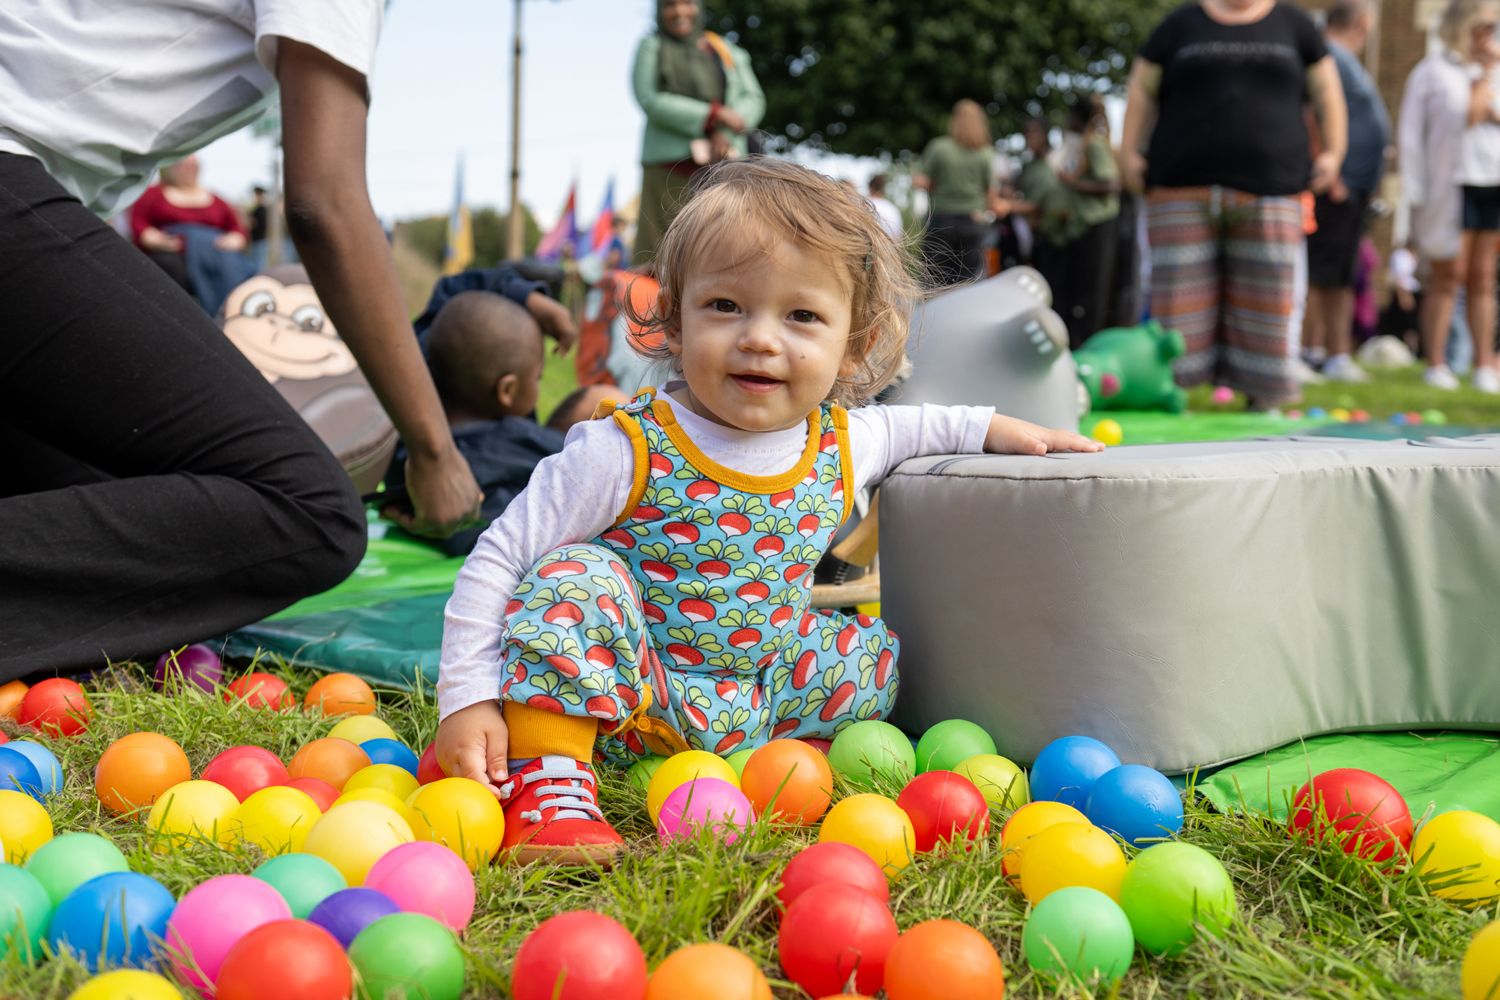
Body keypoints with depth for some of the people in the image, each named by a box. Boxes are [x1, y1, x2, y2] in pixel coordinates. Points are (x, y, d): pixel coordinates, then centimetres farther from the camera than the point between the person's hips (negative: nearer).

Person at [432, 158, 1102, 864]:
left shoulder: (840, 448, -8)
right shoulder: (627, 453, -23)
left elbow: (901, 425, 20)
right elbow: (499, 560, -20)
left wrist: (987, 427, 8)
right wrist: (468, 698, -25)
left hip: (758, 690, 5)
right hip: (619, 694, -5)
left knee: (877, 656, -2)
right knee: (574, 577, -29)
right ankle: (548, 781, -27)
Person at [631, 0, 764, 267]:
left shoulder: (731, 54, 19)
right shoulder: (652, 49, 10)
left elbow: (754, 100, 9)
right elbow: (649, 100, -4)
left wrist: (725, 133, -11)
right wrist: (714, 115, -9)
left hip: (723, 162, 3)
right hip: (670, 165, -3)